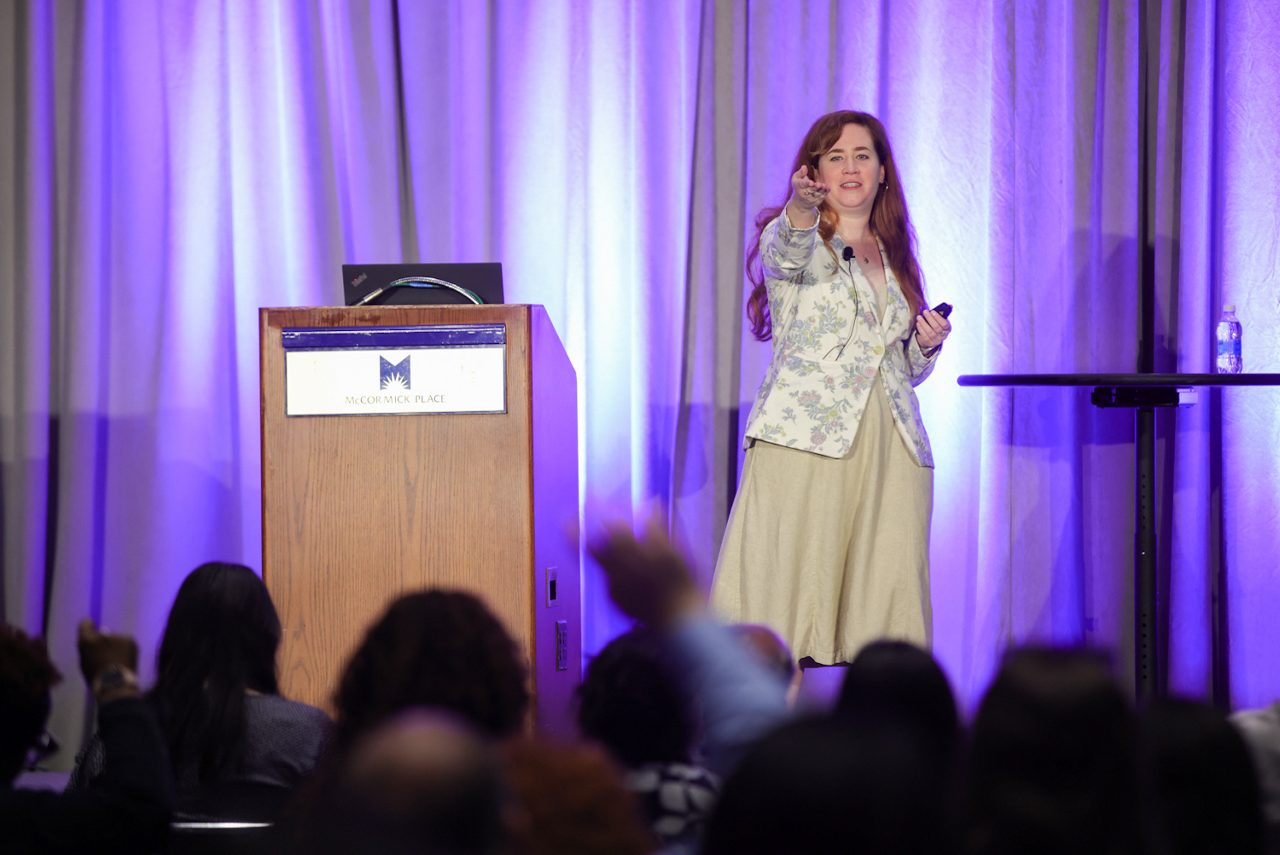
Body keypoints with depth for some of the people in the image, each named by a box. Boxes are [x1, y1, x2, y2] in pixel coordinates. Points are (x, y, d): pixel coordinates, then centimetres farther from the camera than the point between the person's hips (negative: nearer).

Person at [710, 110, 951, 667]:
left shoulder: (895, 257, 22)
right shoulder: (792, 240, 7)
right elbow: (787, 252, -20)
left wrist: (927, 346, 5)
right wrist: (803, 208, -42)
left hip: (892, 451, 5)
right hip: (805, 443, -5)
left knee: (884, 603, -4)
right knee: (787, 590, -12)